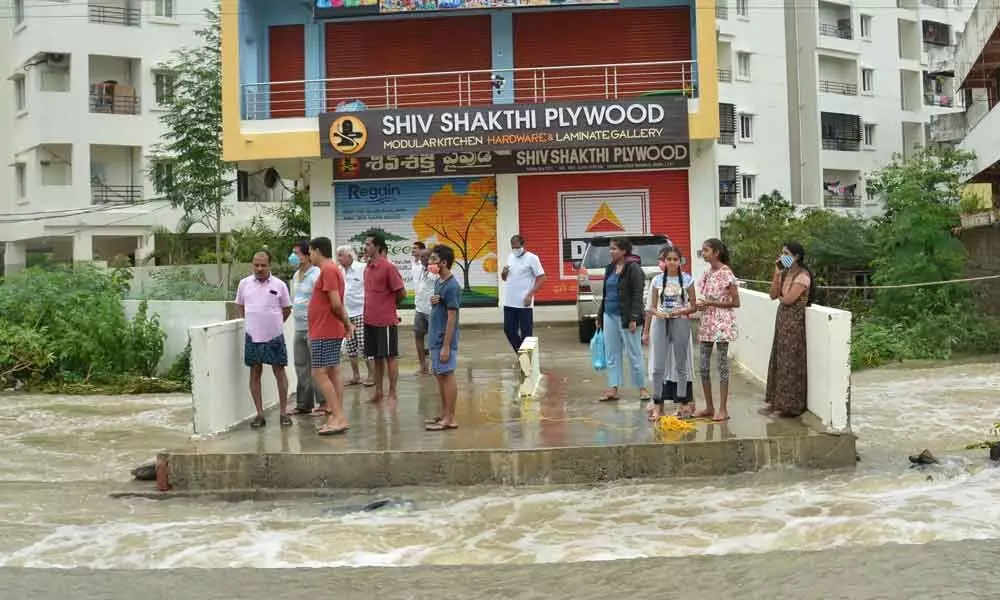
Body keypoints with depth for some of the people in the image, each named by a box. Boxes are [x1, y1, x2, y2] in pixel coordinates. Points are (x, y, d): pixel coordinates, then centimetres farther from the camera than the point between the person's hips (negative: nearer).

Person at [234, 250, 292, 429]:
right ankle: (259, 414, 14)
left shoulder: (279, 285, -3)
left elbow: (287, 310, 8)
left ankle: (283, 412, 12)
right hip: (252, 337, 2)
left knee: (279, 372, 3)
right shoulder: (244, 283, 3)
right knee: (255, 374, 6)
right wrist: (248, 322, 10)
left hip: (274, 336, -2)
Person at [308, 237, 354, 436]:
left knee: (319, 373, -9)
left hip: (324, 332, -10)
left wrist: (346, 322, -6)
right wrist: (347, 322, 6)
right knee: (333, 373, 9)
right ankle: (337, 418, 12)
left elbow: (336, 304, -20)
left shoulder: (328, 270, -15)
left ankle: (338, 417, -11)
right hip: (331, 331, 10)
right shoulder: (333, 269, 17)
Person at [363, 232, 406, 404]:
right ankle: (379, 392, 21)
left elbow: (401, 293, -10)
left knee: (390, 357, 1)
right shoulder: (367, 268, 10)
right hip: (370, 320, 7)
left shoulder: (388, 267, -13)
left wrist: (389, 305, 4)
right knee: (377, 357, 13)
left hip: (386, 321, -7)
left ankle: (392, 394, 8)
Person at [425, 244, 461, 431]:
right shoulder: (438, 282, 10)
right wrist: (432, 301, -3)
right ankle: (444, 414, 24)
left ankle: (450, 419, 3)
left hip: (444, 340, -9)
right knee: (439, 375, 14)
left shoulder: (451, 286, -17)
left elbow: (452, 317, -19)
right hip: (435, 338, 9)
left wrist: (446, 346, -20)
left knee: (447, 375, -3)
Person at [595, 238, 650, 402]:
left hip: (626, 317, -7)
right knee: (612, 355, 7)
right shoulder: (610, 268, 13)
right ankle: (613, 389, 11)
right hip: (610, 316, 8)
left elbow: (637, 295, -14)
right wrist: (600, 316, 17)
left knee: (634, 354, 2)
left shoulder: (633, 268, -10)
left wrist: (634, 319, -19)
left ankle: (642, 388, 12)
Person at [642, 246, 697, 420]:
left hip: (680, 323, -1)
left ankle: (682, 403, 14)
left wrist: (682, 311, -18)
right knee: (658, 366, 0)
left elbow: (694, 306, 1)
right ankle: (657, 404, 6)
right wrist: (646, 330, 1)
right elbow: (652, 307, 9)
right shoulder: (657, 280, 6)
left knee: (680, 365, 7)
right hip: (660, 323, 2)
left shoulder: (687, 280, 0)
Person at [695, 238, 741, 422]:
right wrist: (699, 306, 0)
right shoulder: (707, 274, 12)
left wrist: (710, 303, -15)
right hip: (707, 322, 8)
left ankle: (723, 409, 2)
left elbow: (735, 302, -11)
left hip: (722, 323, -8)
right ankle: (709, 407, 17)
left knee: (722, 364, -3)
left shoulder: (726, 274, -11)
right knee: (703, 366, 7)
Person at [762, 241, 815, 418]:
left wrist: (780, 297, 2)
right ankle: (776, 400, 20)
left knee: (790, 363, -2)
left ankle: (789, 405, 6)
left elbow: (788, 299, -20)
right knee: (779, 360, 12)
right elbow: (773, 295, 5)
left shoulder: (802, 276, -15)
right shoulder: (785, 273, 11)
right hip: (782, 320, 8)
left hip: (794, 322, -8)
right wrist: (776, 273, -2)